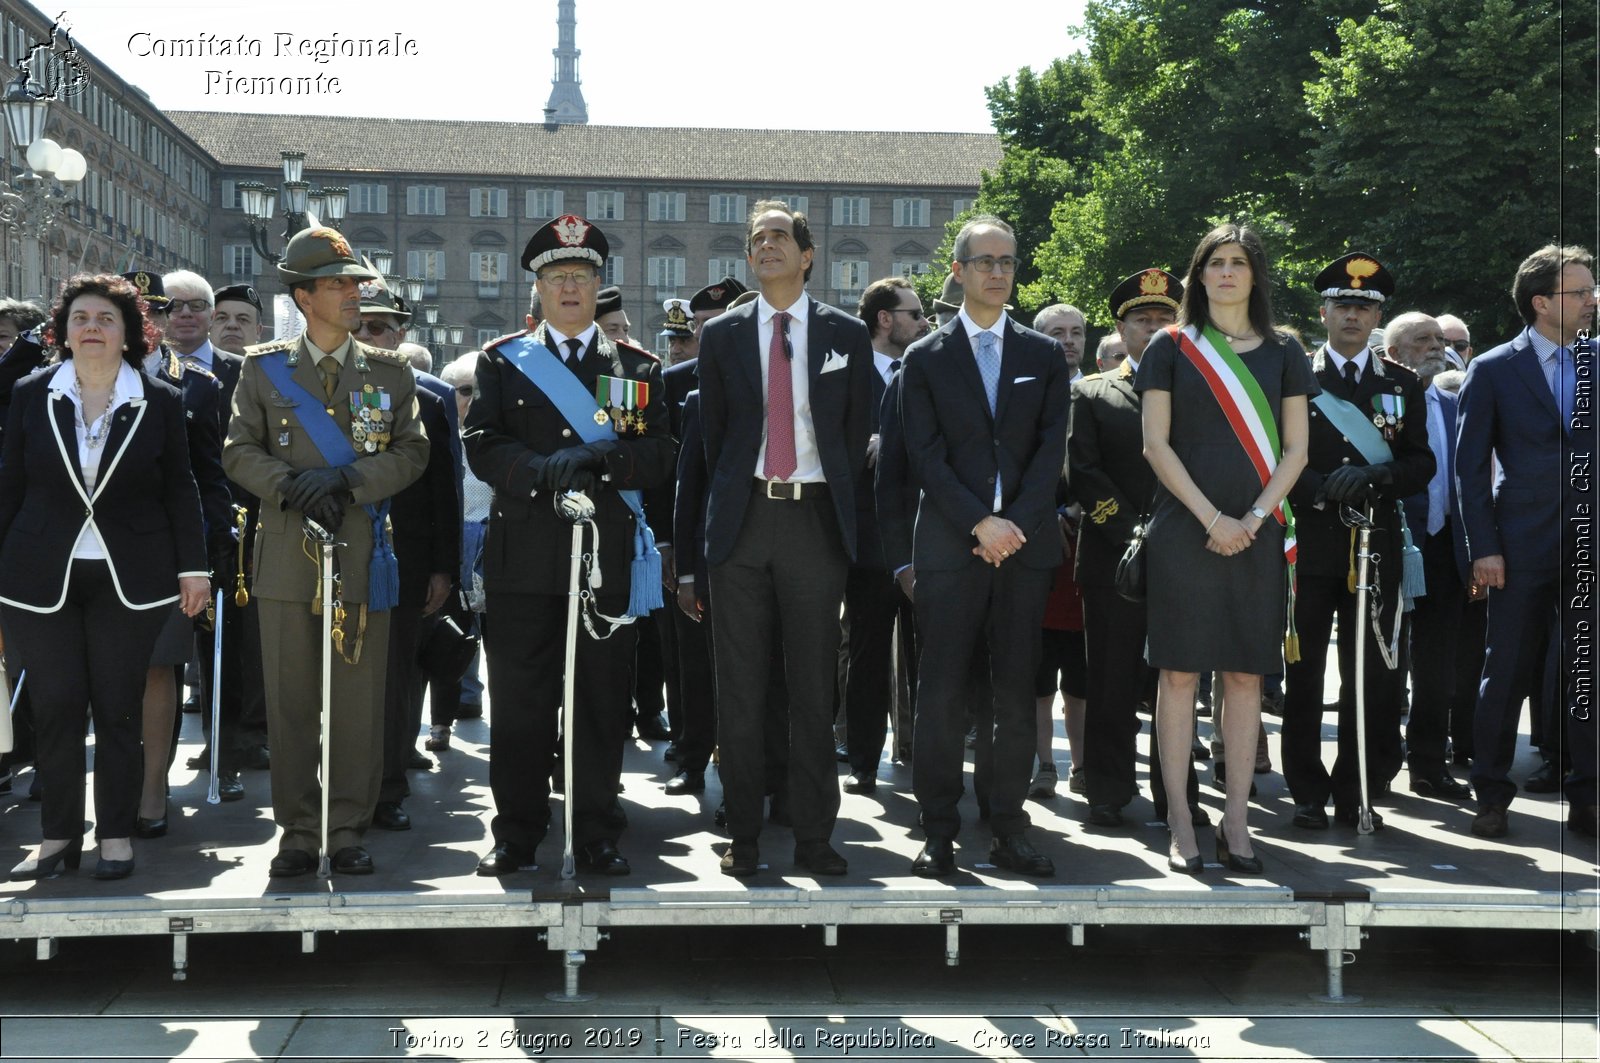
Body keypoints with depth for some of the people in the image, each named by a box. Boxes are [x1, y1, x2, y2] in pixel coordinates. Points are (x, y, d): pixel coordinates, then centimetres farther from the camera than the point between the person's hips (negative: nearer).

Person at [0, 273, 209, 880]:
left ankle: (116, 834, 13)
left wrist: (192, 566, 1)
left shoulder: (160, 402, 2)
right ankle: (58, 835, 13)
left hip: (130, 579, -1)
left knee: (119, 709, 3)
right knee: (56, 708, 2)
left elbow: (180, 489, 5)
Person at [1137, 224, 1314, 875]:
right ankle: (1179, 820, 1)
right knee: (1179, 669, -3)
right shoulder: (1171, 347, 5)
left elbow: (1295, 450, 8)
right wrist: (1212, 517, -10)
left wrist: (1254, 517, -8)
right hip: (1183, 527, -2)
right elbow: (1156, 443, -1)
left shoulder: (1282, 353, 11)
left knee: (1246, 673, 2)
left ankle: (1235, 820, 7)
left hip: (1257, 532, 2)